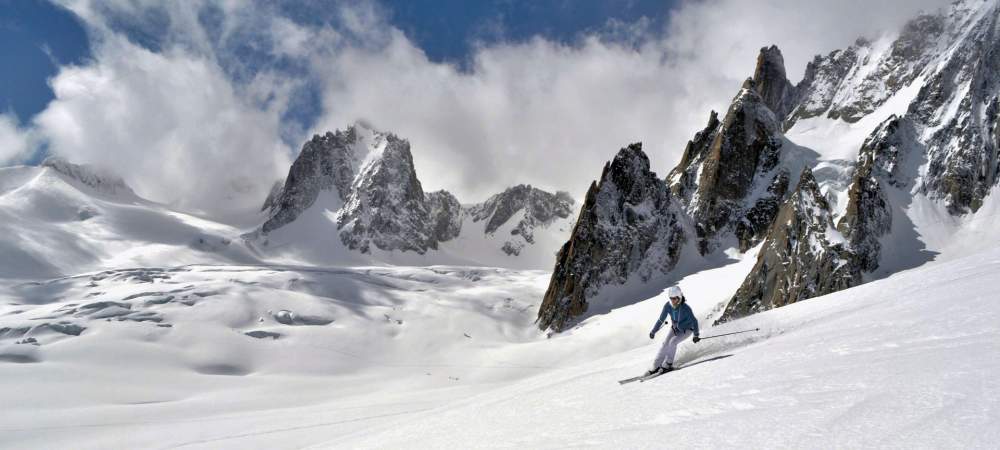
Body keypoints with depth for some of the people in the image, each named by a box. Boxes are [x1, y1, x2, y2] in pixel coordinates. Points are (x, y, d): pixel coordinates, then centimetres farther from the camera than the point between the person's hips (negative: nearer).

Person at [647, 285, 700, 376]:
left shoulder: (685, 308, -33)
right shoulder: (668, 306, -20)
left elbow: (694, 321, -26)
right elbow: (661, 319, -9)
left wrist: (696, 335, -31)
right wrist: (653, 331, -6)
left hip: (687, 329, -4)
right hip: (675, 328, 4)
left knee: (673, 342, -23)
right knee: (665, 344, -9)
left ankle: (668, 364, -9)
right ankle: (656, 366, -4)